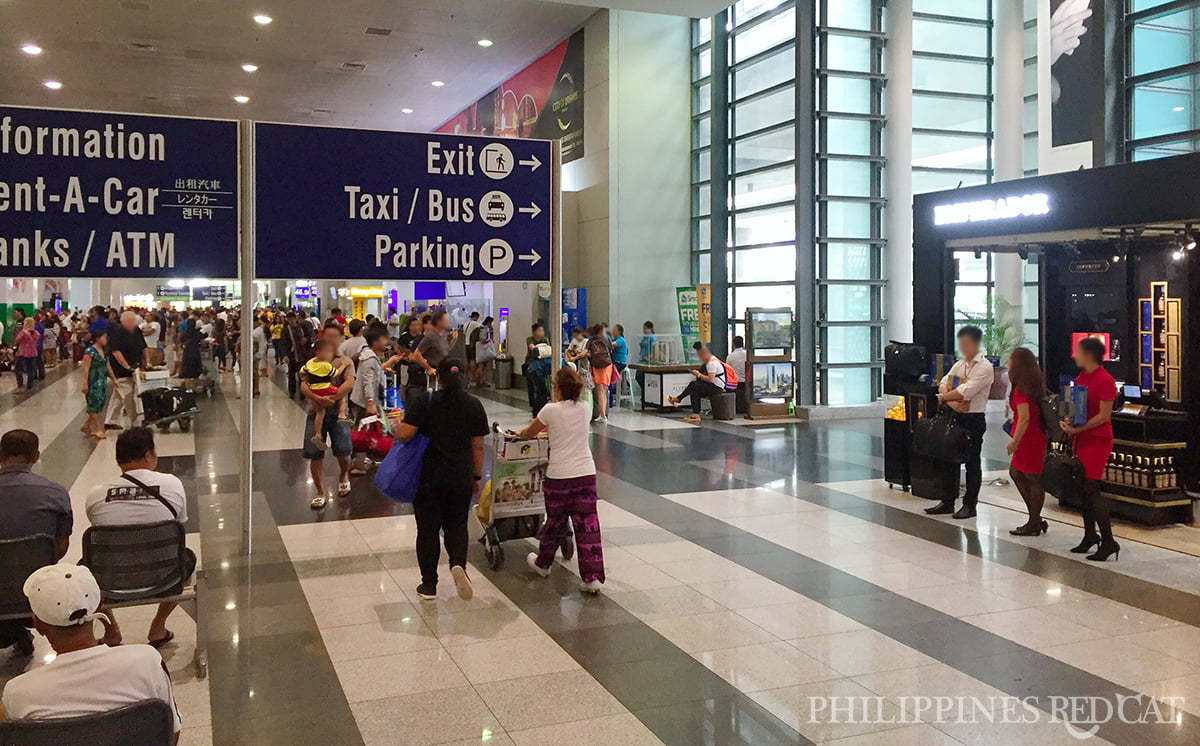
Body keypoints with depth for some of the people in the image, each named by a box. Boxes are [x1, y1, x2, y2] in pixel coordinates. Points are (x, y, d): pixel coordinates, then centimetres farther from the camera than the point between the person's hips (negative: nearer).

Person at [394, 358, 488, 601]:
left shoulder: (424, 403, -8)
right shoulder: (474, 406, 0)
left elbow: (404, 434, -16)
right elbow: (478, 446, 3)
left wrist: (396, 429, 6)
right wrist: (477, 477, 12)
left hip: (427, 478, -2)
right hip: (460, 478, 2)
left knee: (428, 529, 9)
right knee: (456, 524, 16)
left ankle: (428, 585, 14)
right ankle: (458, 563, -11)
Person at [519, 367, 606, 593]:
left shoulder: (551, 410, -8)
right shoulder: (585, 409, 4)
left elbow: (528, 433, 7)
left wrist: (520, 433, 29)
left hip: (559, 477, -2)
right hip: (586, 474, 3)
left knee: (555, 523, 15)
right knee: (588, 526, 2)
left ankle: (543, 563, 38)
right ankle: (593, 577, 0)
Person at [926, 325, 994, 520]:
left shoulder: (985, 367, -11)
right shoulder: (959, 364, 12)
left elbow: (965, 392, -20)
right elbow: (943, 385, 2)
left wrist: (943, 397, -8)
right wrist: (950, 402, -16)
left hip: (974, 419, -7)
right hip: (955, 417, 7)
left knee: (972, 462, 2)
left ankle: (970, 505, 11)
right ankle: (947, 502, 21)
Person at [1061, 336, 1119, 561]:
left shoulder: (1104, 381, -14)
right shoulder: (1080, 378, 12)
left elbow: (1104, 416, -17)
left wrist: (1077, 429, -20)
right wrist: (1066, 422, 0)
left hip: (1097, 440, -8)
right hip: (1081, 439, 8)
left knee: (1092, 490, -8)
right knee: (1083, 489, 11)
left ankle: (1108, 541, -2)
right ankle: (1090, 535, 21)